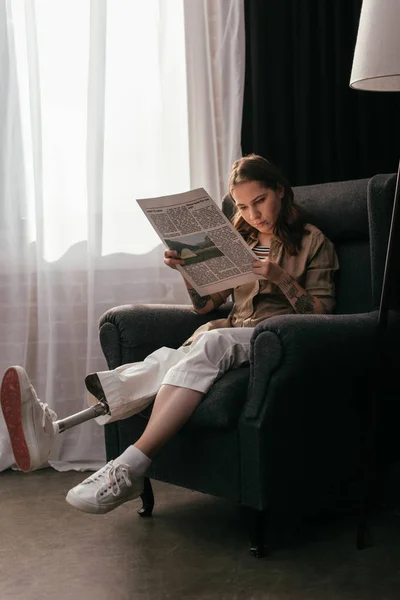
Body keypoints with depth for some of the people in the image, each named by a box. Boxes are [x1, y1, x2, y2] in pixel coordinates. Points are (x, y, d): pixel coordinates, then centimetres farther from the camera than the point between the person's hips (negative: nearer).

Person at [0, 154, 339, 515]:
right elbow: (205, 305, 21)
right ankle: (55, 426, -50)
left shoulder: (313, 241, 10)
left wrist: (282, 278, -13)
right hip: (232, 332, 5)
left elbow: (322, 316, 2)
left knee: (210, 343, -38)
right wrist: (187, 267, 2)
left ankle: (130, 467, -51)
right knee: (171, 359, -29)